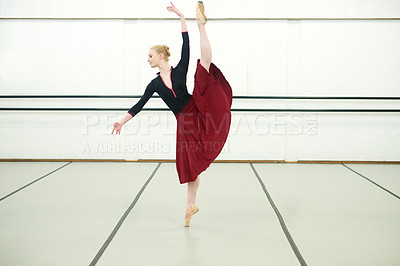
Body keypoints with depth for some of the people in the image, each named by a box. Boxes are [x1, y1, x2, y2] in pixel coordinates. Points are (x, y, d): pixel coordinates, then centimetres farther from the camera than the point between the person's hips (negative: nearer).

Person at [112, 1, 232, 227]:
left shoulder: (180, 70, 2)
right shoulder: (155, 84, 9)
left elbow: (186, 45, -5)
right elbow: (140, 105, 8)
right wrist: (123, 120, 4)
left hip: (199, 109, -2)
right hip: (185, 123, 2)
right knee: (190, 163, 1)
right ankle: (192, 205, 10)